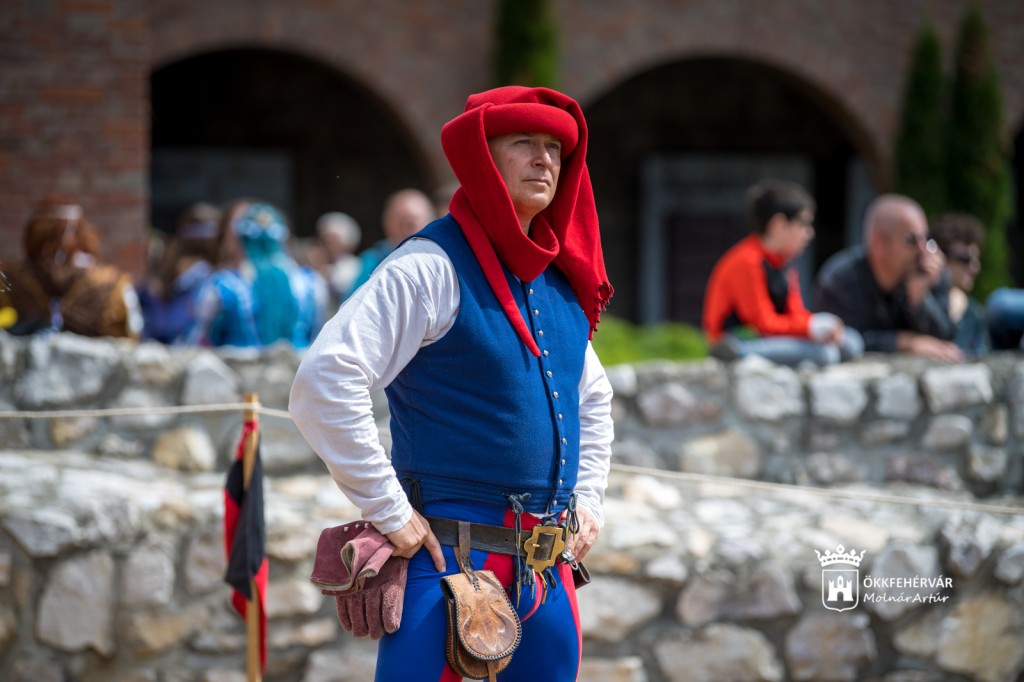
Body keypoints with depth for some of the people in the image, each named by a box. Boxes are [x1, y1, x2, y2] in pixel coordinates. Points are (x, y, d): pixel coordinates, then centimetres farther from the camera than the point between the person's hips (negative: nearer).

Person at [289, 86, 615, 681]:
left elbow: (593, 396, 31)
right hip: (451, 561, -7)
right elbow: (323, 384, -20)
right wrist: (388, 512, -17)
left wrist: (588, 497, 17)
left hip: (551, 571, 7)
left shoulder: (561, 280, 12)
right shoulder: (433, 267, -11)